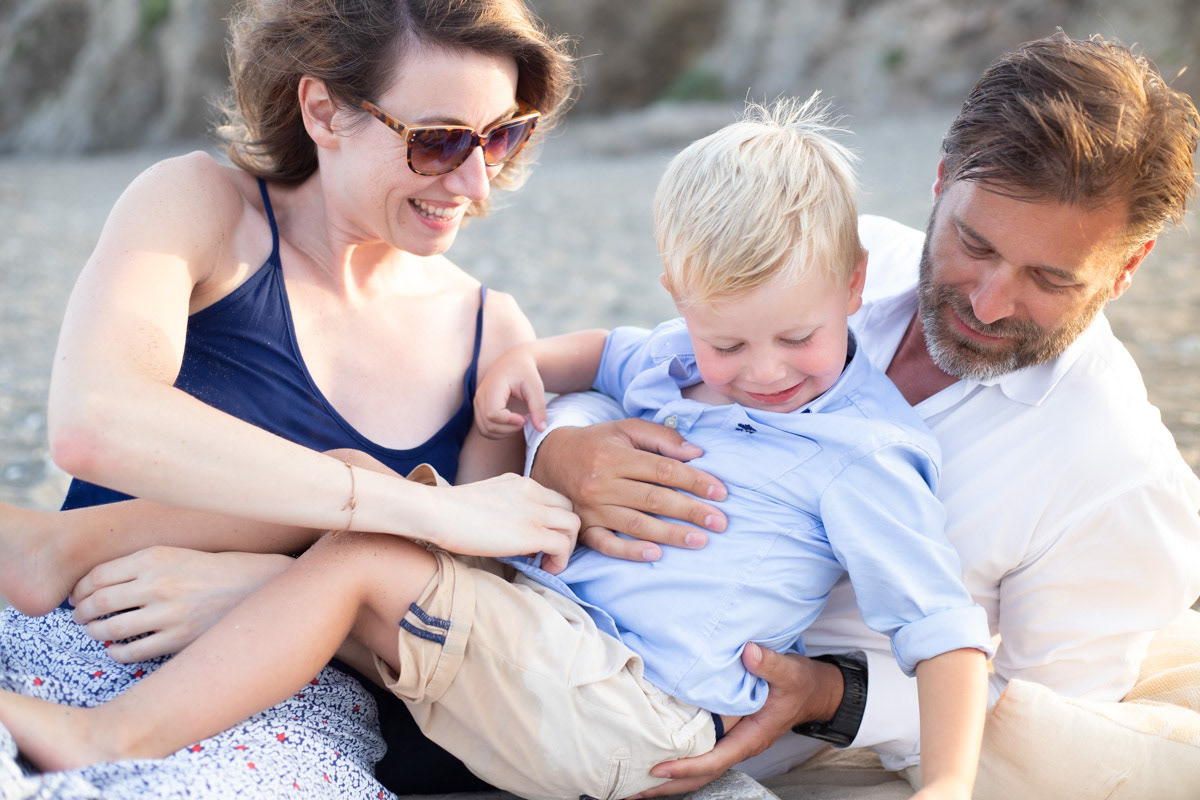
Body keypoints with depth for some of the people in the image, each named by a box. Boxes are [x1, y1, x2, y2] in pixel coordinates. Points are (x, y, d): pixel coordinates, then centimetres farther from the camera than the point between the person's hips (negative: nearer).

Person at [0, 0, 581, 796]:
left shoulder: (494, 334, 7)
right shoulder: (201, 206, -2)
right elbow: (90, 424, -22)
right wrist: (429, 510, -23)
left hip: (293, 713, 2)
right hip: (71, 657, -1)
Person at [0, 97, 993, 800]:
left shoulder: (857, 454, -10)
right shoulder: (681, 356, 12)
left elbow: (944, 621, -11)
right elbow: (612, 352, 34)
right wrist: (528, 359, 12)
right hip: (552, 629, 8)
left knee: (358, 563, -20)